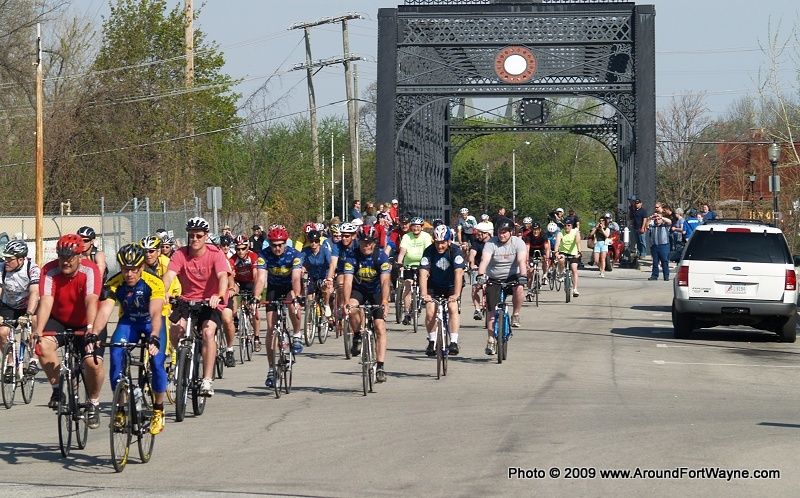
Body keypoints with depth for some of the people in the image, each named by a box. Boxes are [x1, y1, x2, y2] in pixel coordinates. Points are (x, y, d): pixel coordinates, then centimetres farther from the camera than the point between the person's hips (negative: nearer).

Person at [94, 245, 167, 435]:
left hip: (152, 323, -2)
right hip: (128, 321, 2)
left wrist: (154, 337, -57)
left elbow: (155, 313, -39)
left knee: (157, 362, -20)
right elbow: (104, 311, -33)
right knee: (116, 356, -21)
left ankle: (158, 411, -1)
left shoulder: (154, 283, -29)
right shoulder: (113, 284, -23)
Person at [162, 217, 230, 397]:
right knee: (175, 330, -25)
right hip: (187, 301, 2)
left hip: (210, 303, -2)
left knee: (208, 331, -28)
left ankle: (207, 381, -26)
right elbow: (169, 275, -18)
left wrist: (219, 296, -45)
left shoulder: (215, 254, -10)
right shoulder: (180, 254, -5)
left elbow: (222, 276, -25)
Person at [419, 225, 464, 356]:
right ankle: (431, 342, 8)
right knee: (430, 313, -12)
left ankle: (454, 342, -17)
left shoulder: (455, 251, -24)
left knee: (453, 308, -22)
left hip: (451, 286, -1)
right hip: (434, 285, 1)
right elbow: (423, 273, -27)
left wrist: (456, 294, -44)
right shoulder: (429, 251, -20)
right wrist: (424, 294, -39)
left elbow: (459, 273, -33)